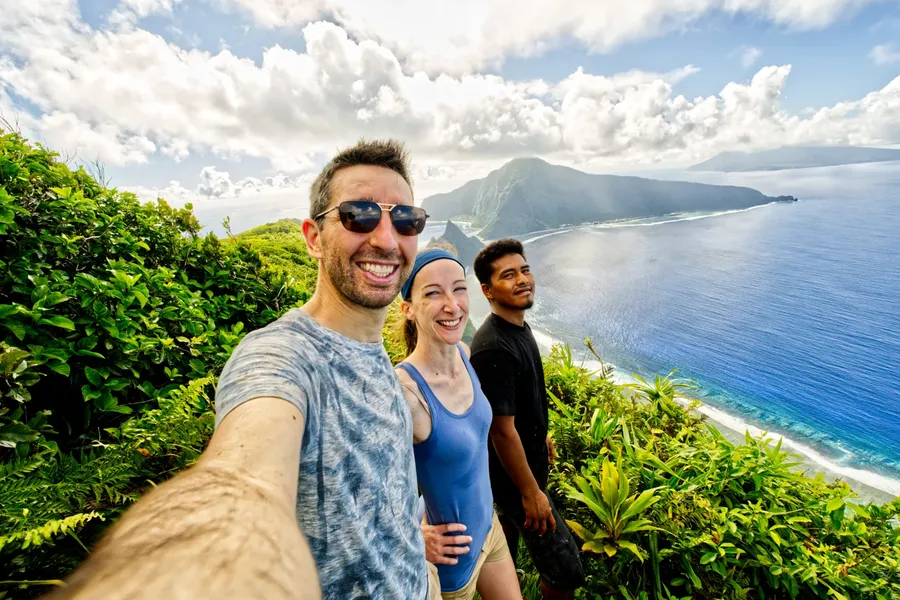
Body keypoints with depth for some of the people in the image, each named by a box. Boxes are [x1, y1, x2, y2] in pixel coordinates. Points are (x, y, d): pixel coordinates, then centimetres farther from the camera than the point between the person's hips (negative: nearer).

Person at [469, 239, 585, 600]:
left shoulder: (518, 326, -2)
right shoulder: (493, 348, -33)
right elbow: (502, 430, -28)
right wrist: (531, 493, -19)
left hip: (526, 459, 9)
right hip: (513, 474, -9)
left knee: (510, 525, 31)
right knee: (566, 570, 4)